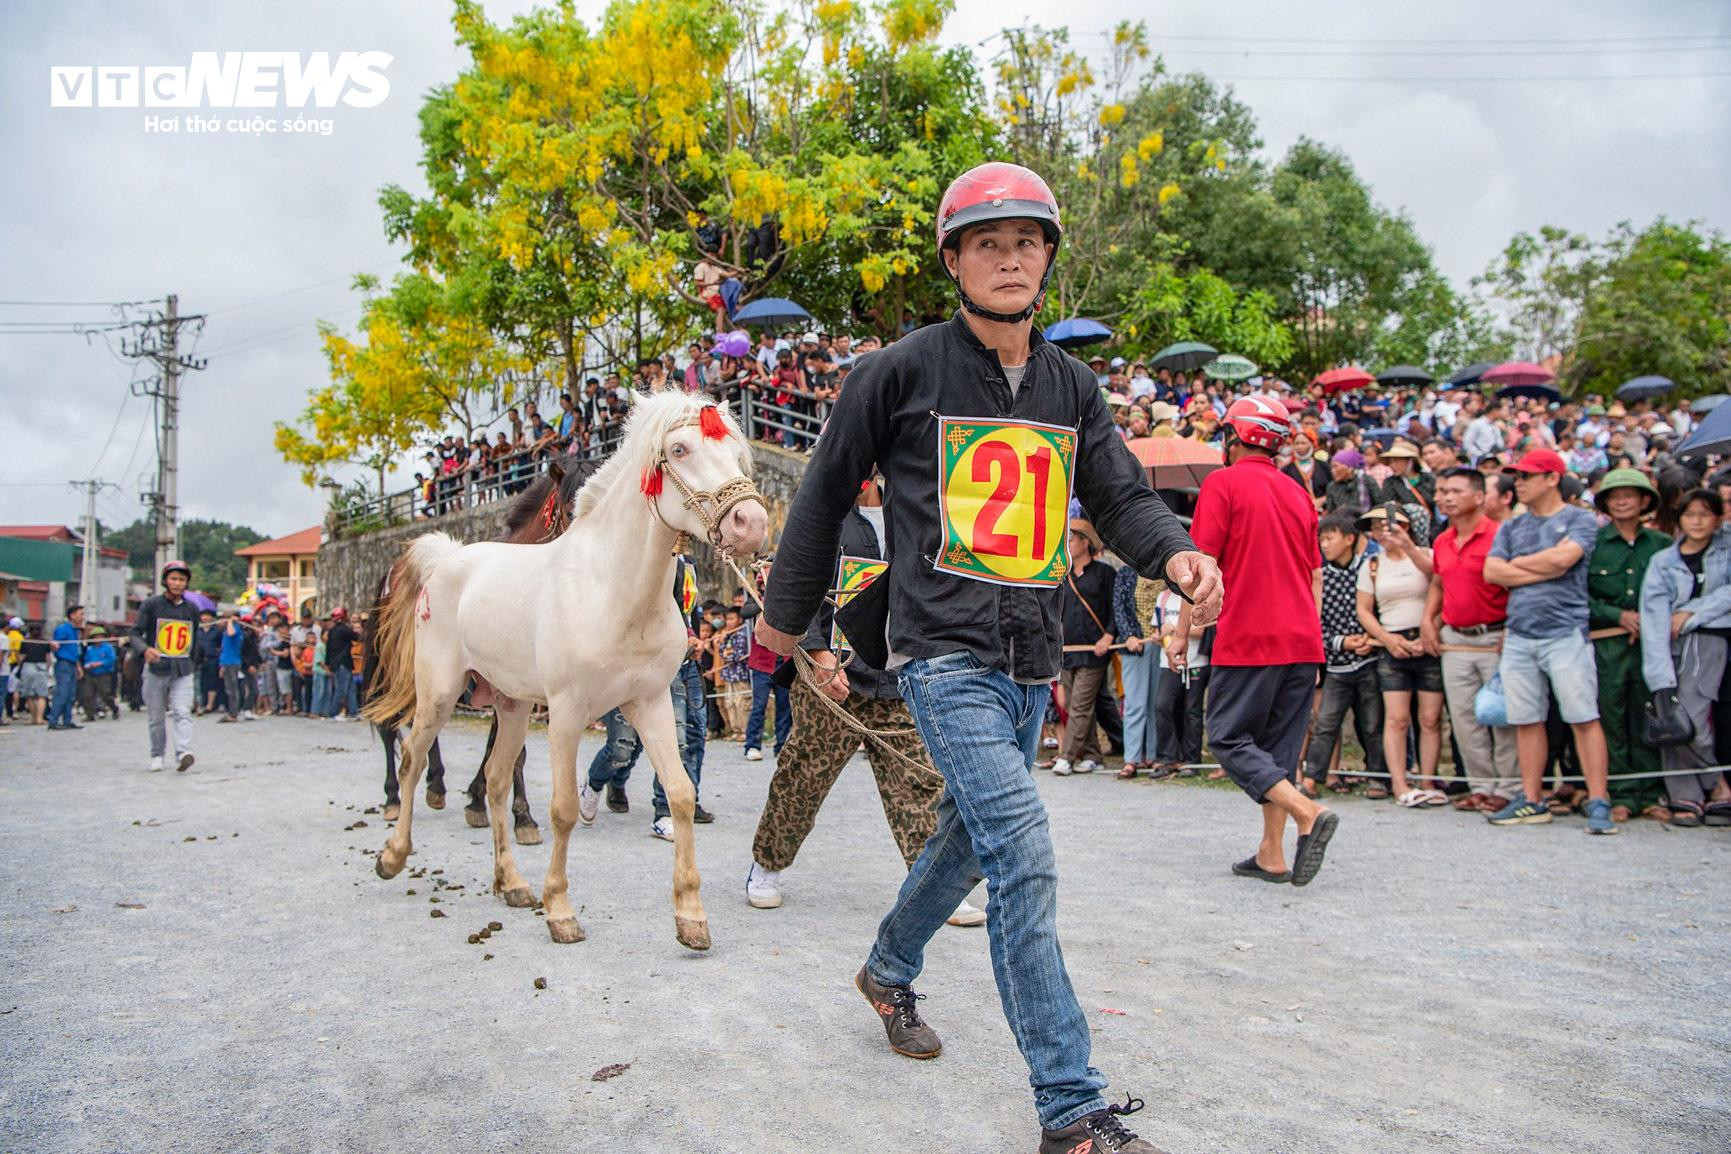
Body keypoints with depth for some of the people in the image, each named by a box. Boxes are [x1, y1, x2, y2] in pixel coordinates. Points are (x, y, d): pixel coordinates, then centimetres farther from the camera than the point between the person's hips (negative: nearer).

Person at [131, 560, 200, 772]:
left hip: (182, 671, 1)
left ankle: (183, 754, -27)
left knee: (183, 713, -15)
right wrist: (146, 649, -26)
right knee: (156, 717, 8)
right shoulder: (151, 605, 0)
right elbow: (135, 633, -6)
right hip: (156, 669, -1)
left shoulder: (192, 609, 10)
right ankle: (157, 756, 23)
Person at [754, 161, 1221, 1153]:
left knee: (972, 837, 20)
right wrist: (789, 610, 12)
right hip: (944, 653, -6)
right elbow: (828, 491, 5)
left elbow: (1121, 496, 8)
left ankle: (891, 970, 47)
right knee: (1025, 856, -16)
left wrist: (1176, 555, -15)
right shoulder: (904, 370, -3)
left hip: (1030, 660, 6)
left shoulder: (1073, 387, 11)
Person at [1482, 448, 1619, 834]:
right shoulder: (1511, 528, 18)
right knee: (1526, 721, 6)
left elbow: (1563, 557, -13)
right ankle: (1532, 800, 13)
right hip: (1519, 636, 5)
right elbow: (1491, 572, 5)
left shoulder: (1579, 519, 4)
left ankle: (1598, 803, -5)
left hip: (1565, 632, -5)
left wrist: (1517, 562, 2)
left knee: (1584, 718, -7)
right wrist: (1544, 570, -4)